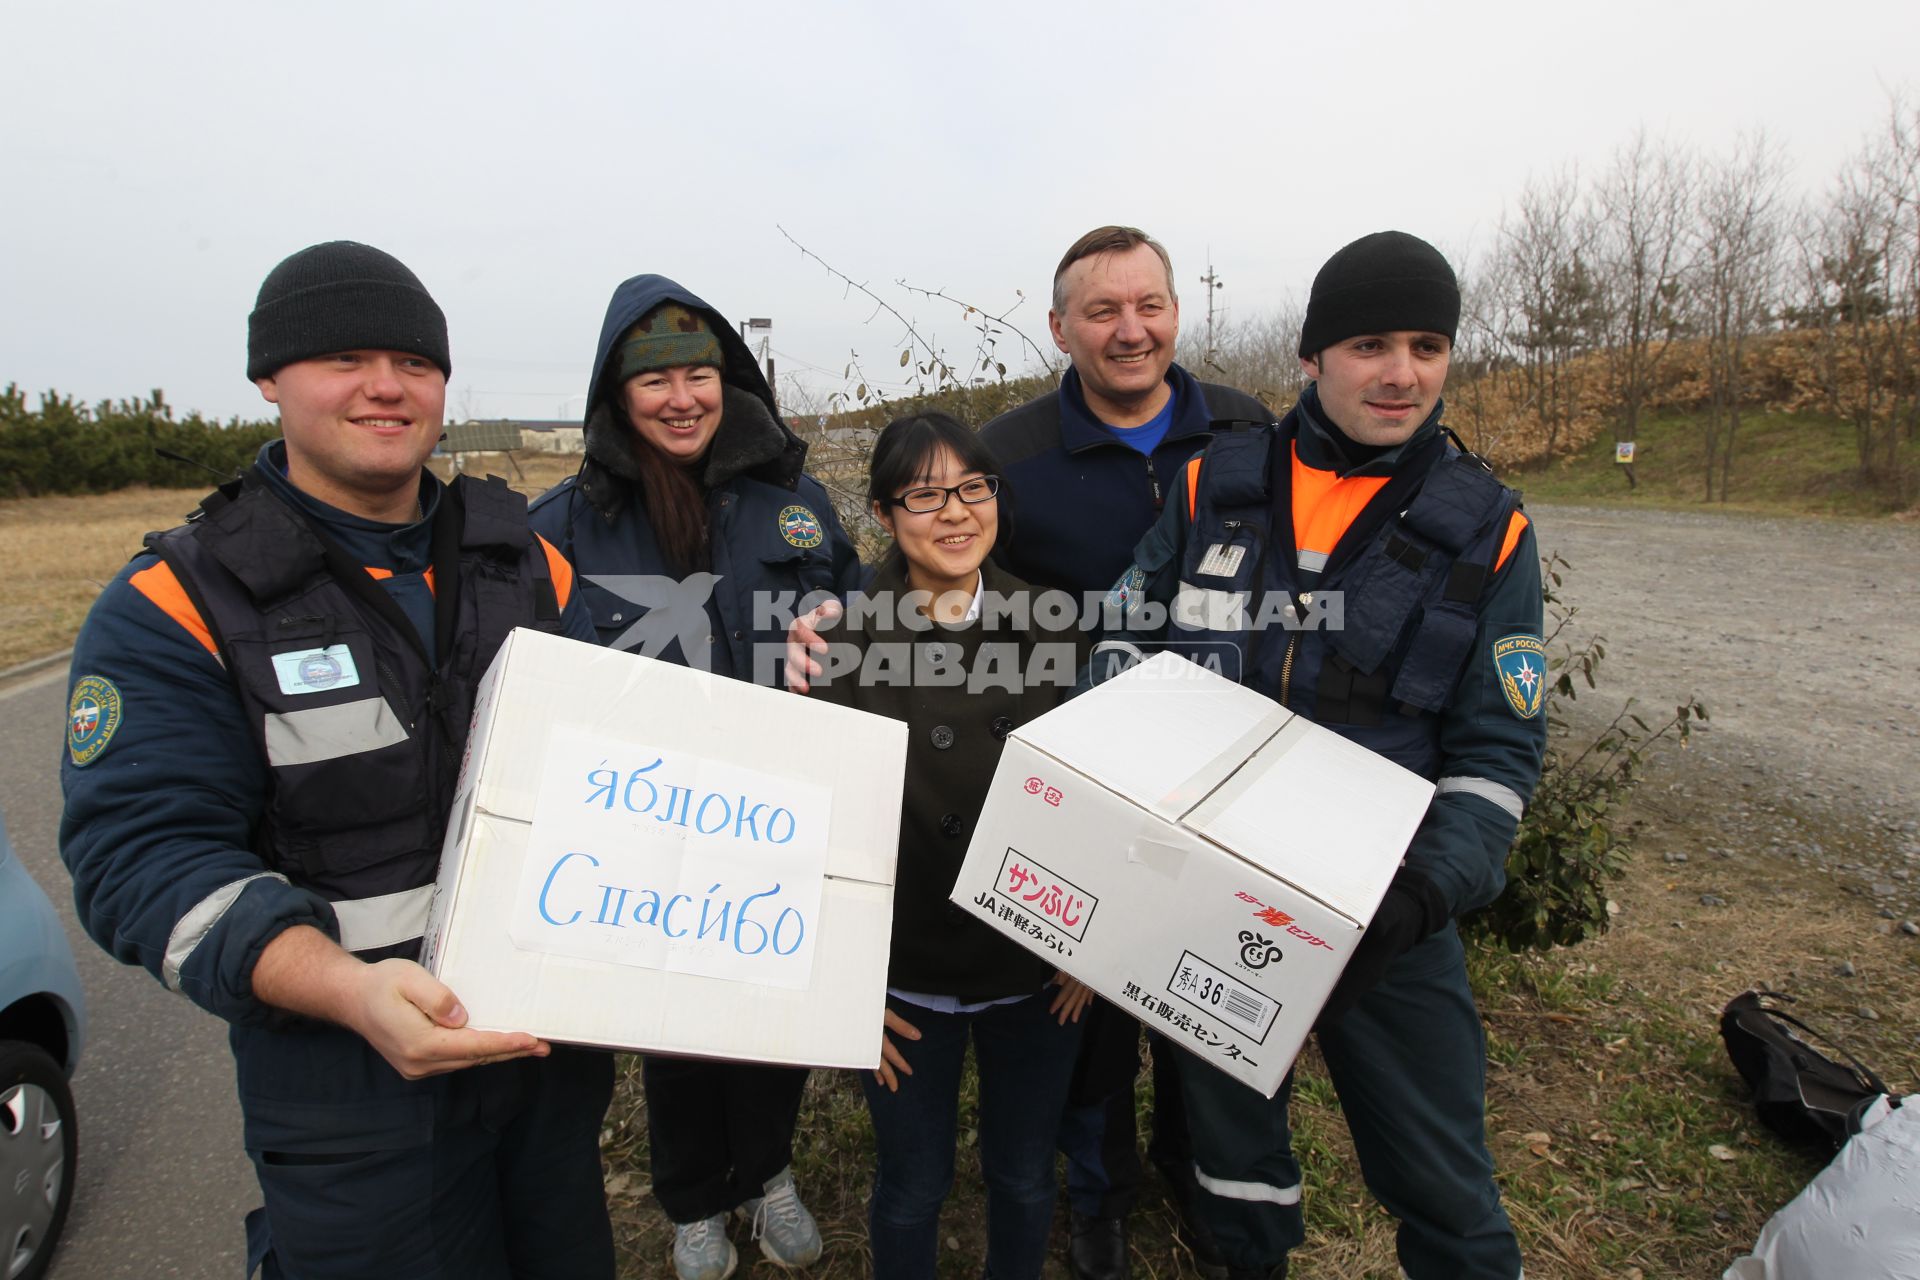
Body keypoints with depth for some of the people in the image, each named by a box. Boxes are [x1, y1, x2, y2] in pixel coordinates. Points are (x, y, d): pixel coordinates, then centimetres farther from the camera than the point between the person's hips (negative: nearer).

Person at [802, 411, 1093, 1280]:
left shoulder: (1045, 627, -4)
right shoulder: (846, 642, -12)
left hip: (1037, 972, 3)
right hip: (907, 976, -2)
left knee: (1024, 1180, 20)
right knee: (913, 1188, 17)